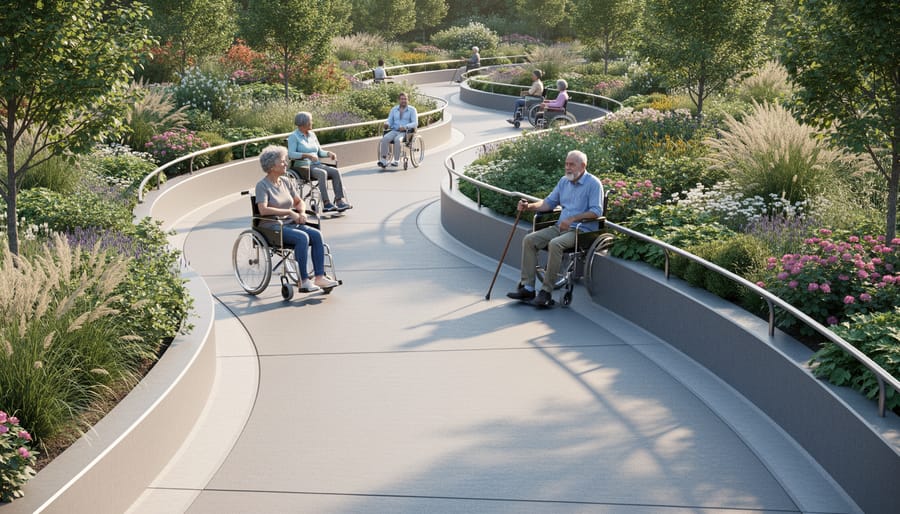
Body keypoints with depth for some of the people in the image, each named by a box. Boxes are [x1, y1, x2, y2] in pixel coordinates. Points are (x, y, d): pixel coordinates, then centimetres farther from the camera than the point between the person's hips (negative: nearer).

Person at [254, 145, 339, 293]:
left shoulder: (286, 182, 13)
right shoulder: (262, 185, -9)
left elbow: (299, 201, 22)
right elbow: (263, 210, -23)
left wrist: (302, 213, -1)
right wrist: (289, 212, -20)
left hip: (290, 223, 7)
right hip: (272, 227, -7)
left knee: (317, 235, -17)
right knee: (302, 237, -31)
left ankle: (319, 277, -20)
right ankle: (303, 281, -28)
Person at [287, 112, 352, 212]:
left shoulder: (312, 135, 18)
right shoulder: (293, 136, -1)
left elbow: (319, 152, 24)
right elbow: (291, 154, -14)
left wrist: (329, 153, 2)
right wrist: (308, 155, -25)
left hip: (316, 164, 6)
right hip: (303, 167, -6)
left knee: (335, 172, -21)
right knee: (322, 173, -35)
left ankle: (340, 201, -31)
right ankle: (326, 204, -39)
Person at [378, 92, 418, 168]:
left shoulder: (412, 110, 4)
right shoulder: (394, 109, 16)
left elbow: (415, 123, -5)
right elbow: (389, 120, 14)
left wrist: (405, 127, -23)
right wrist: (386, 124, -12)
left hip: (405, 132, -4)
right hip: (394, 131, 4)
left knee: (397, 140, -37)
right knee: (385, 138, -28)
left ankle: (396, 160, -31)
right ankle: (383, 160, -32)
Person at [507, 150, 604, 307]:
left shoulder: (593, 183, -6)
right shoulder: (564, 181, 17)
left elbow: (596, 211, -14)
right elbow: (549, 202, 20)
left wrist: (572, 219, -22)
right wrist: (530, 206, 2)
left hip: (582, 230, -8)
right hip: (561, 227, 8)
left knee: (555, 244, -35)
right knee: (529, 240, -10)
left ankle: (546, 291, -28)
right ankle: (527, 287, -12)